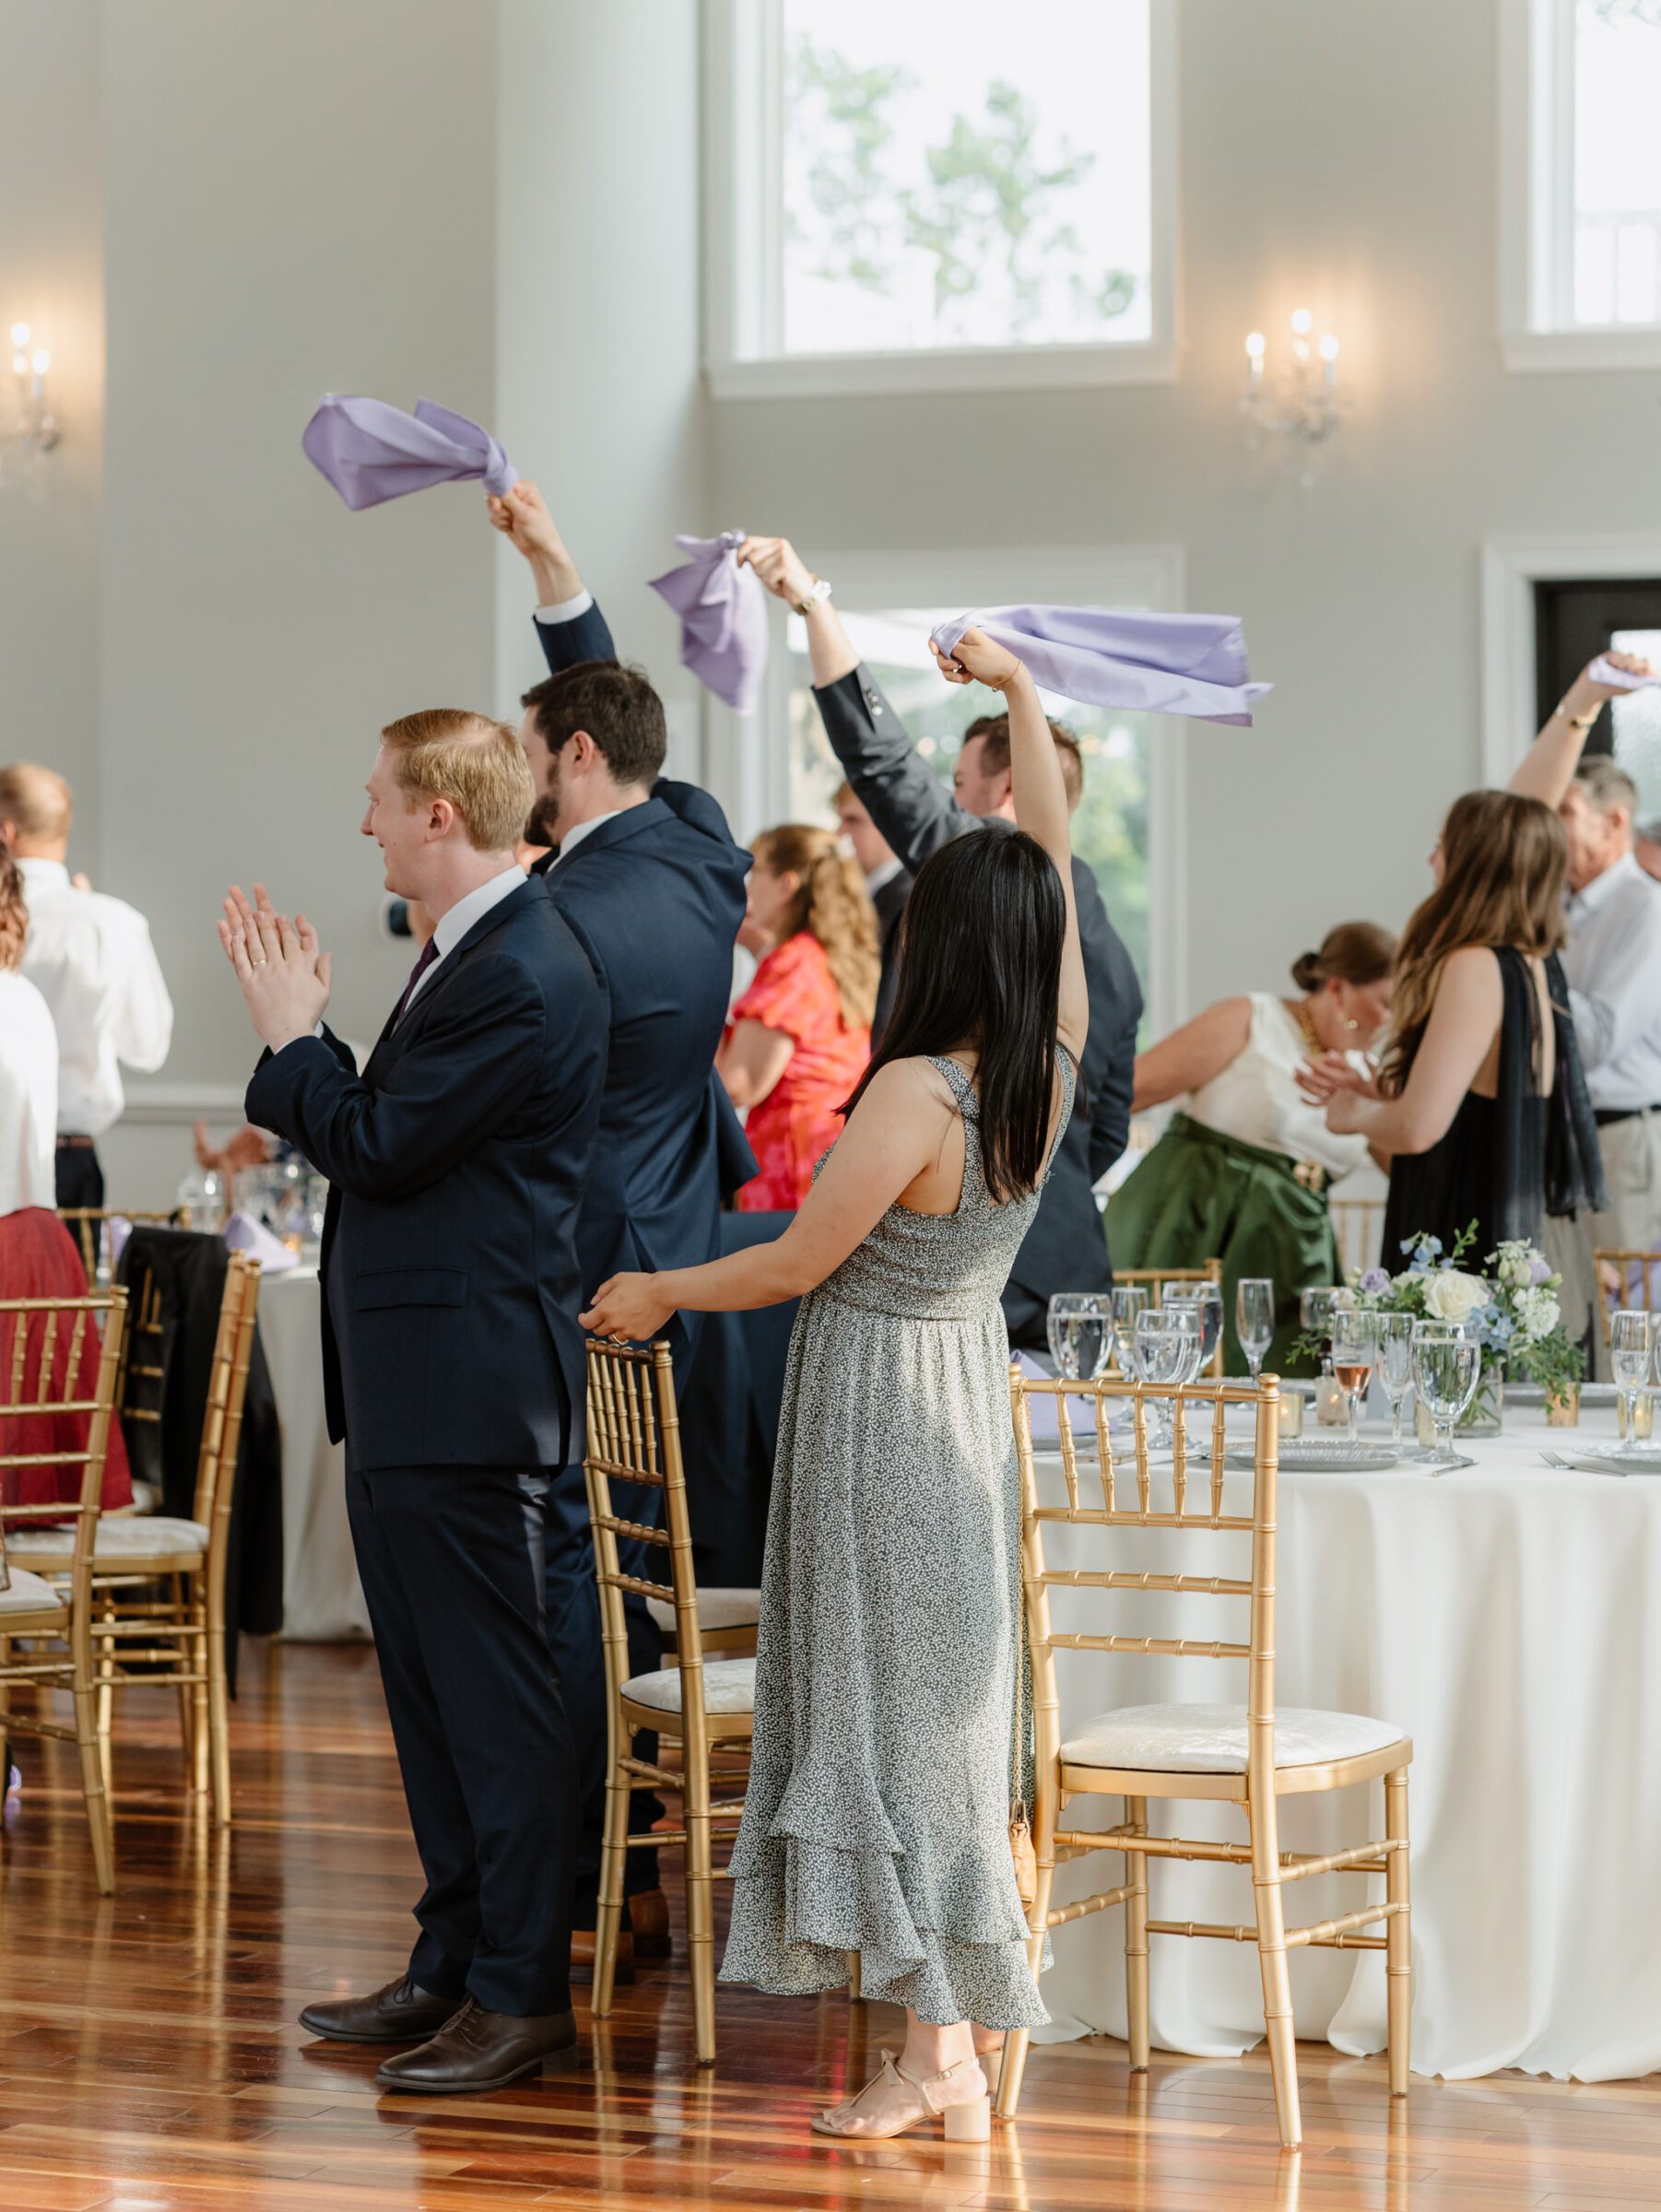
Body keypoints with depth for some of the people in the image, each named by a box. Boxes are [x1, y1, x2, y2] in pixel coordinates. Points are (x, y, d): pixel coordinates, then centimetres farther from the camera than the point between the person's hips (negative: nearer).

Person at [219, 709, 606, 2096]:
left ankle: (525, 1996, 2)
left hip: (467, 1388, -11)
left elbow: (378, 1146, -19)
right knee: (432, 1695, 16)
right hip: (407, 1396, 11)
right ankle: (455, 1967, 25)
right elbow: (382, 1136, 16)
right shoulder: (468, 954, 15)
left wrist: (293, 1035, -6)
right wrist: (304, 1040, 8)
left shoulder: (522, 978, -18)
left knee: (495, 1696, -4)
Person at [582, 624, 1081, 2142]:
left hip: (881, 1389, -7)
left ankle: (938, 2044, -3)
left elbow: (799, 1264, -16)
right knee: (950, 1688, 14)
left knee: (892, 1695, -3)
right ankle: (981, 2000, 20)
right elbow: (1056, 858, 7)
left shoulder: (917, 1094, -24)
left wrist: (657, 1293, 0)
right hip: (971, 1378, 7)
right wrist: (1022, 695, 15)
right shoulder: (1056, 1062, -5)